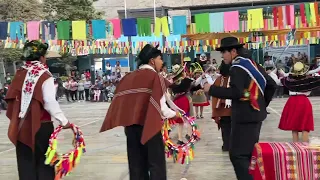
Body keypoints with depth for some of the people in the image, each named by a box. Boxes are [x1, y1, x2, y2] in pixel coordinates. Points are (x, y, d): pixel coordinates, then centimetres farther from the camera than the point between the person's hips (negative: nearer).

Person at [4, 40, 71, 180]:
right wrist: (63, 121, -12)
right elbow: (50, 102, -17)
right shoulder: (44, 76, -11)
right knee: (43, 160, 8)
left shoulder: (20, 74, 3)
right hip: (41, 125, -4)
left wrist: (16, 119, 15)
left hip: (22, 126, 5)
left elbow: (11, 99, 4)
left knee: (25, 161, 11)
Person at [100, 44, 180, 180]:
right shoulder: (156, 77, -10)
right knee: (155, 162, 5)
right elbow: (160, 108, -13)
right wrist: (174, 114, 5)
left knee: (136, 162, 14)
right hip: (148, 126, -6)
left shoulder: (129, 77, 6)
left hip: (130, 125, 6)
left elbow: (120, 102, 8)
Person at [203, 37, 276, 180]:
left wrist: (212, 89, -20)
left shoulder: (237, 68, -15)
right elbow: (271, 84, 16)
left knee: (237, 154, -7)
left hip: (244, 117, -10)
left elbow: (236, 92, -28)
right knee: (249, 152, 18)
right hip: (256, 114, 10)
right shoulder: (254, 65, 12)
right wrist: (262, 103, 19)